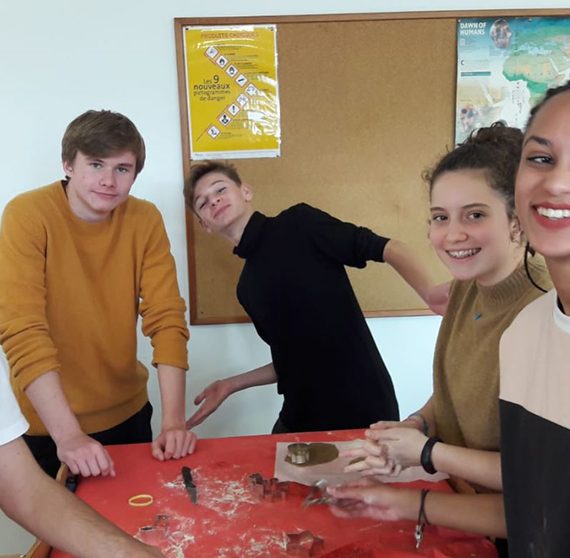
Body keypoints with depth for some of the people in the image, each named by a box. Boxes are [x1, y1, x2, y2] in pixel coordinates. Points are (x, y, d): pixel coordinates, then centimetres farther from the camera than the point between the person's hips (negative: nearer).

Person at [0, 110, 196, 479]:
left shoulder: (145, 220, -8)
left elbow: (167, 318, -12)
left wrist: (174, 419, -21)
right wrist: (67, 434, -31)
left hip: (127, 414, 4)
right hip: (46, 424, -3)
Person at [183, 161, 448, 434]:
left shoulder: (298, 223, -8)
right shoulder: (247, 288, 10)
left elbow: (386, 247, -14)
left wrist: (430, 293, -31)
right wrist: (232, 385, 14)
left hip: (363, 408, -6)